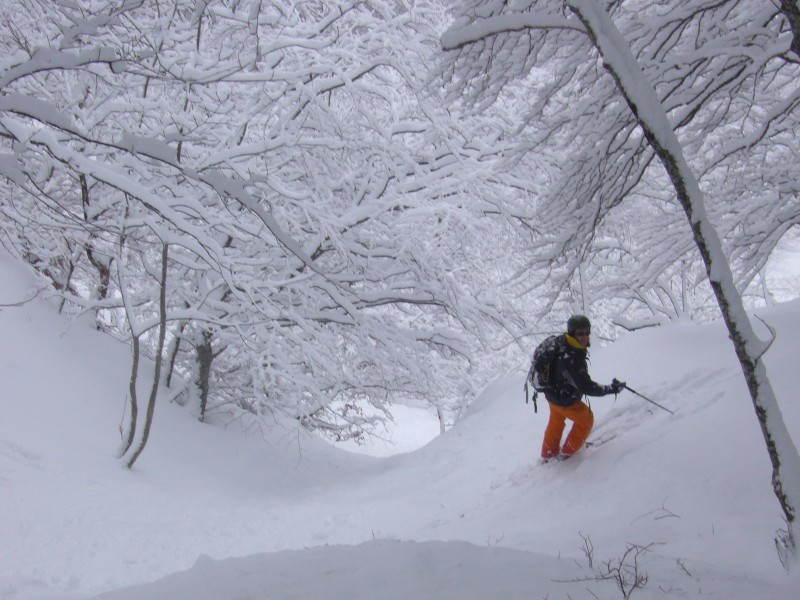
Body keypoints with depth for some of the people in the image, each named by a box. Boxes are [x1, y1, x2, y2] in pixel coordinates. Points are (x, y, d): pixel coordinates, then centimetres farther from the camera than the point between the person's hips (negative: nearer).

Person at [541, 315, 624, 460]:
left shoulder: (561, 341, -14)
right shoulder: (571, 359, -41)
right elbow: (587, 387, -36)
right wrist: (612, 388, -28)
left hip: (551, 393, 8)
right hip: (565, 401, -8)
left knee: (556, 421, 33)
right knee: (586, 420, 21)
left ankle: (548, 452, 55)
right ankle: (569, 451, 41)